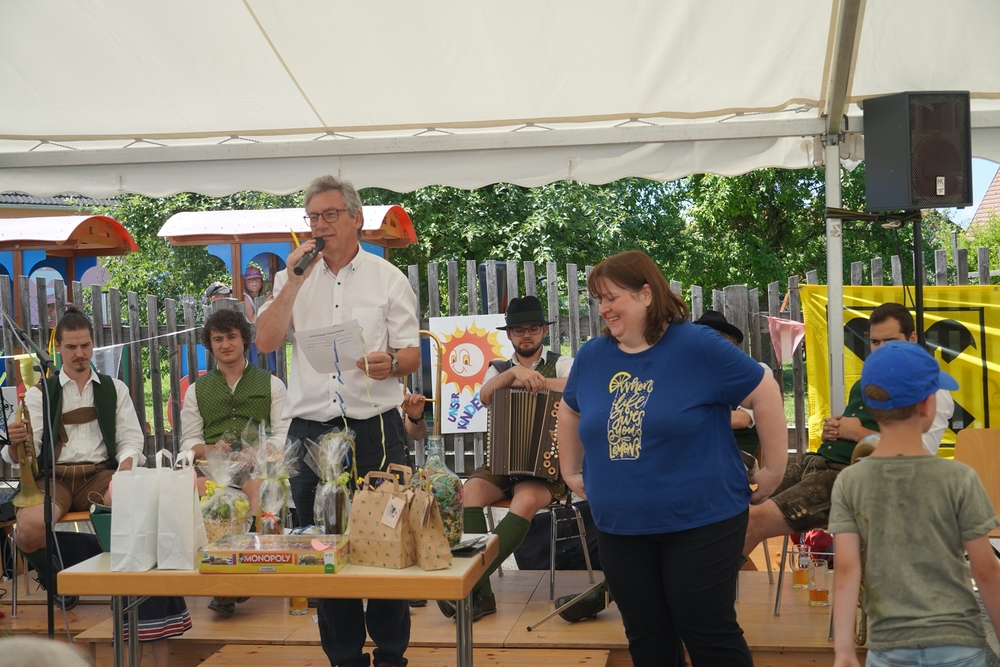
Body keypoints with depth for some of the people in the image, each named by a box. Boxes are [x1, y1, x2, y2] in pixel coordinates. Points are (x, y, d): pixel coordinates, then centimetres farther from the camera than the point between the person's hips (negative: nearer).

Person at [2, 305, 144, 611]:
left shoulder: (114, 389, 17)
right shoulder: (39, 393, 12)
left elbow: (131, 438, 10)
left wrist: (126, 465, -13)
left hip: (100, 475, 0)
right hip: (52, 476, 0)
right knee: (30, 528, -34)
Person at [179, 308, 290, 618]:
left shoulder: (270, 384, 20)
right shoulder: (197, 390, 26)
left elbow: (283, 435, 9)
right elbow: (189, 441, 16)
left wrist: (254, 453, -12)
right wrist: (211, 450, -8)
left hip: (258, 468, -1)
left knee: (258, 488, -39)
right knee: (198, 488, -37)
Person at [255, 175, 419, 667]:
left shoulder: (386, 278, 5)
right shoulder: (294, 279, 12)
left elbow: (412, 355, 1)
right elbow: (266, 341, -1)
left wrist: (391, 363, -22)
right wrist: (294, 281, -7)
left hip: (374, 431, -2)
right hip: (309, 430, 3)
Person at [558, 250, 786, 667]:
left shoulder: (697, 346, -11)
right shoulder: (592, 356, 5)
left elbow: (764, 394, -8)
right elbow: (570, 412, 23)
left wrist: (774, 470, -7)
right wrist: (572, 473, 20)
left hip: (701, 520, -5)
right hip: (619, 527, 5)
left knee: (709, 633, 2)